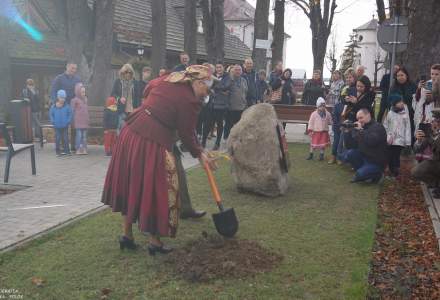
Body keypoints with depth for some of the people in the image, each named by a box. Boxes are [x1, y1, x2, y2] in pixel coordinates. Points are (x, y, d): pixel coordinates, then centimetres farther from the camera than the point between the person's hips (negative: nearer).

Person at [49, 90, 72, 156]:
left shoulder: (67, 106, -3)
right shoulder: (53, 107, -2)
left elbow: (70, 114, 2)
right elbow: (51, 114, 6)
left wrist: (68, 121, -9)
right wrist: (53, 121, -5)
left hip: (65, 126, 0)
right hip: (57, 126, 0)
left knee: (65, 138, 5)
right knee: (57, 138, 4)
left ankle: (66, 150, 15)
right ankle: (58, 151, 13)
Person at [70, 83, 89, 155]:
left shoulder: (85, 99, 12)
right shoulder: (75, 100, -5)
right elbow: (72, 110, -4)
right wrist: (73, 120, -7)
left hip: (85, 121, 6)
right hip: (78, 121, -6)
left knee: (84, 135, 7)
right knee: (79, 135, -5)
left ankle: (84, 149, 12)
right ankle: (78, 150, 0)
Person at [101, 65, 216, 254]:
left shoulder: (165, 81, 11)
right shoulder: (189, 100, -11)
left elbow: (147, 91, 30)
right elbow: (187, 134, -5)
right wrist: (199, 154, 11)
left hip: (131, 132, 8)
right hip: (152, 144, -8)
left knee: (132, 185, 18)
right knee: (155, 190, 6)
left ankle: (127, 235, 29)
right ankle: (154, 242, 18)